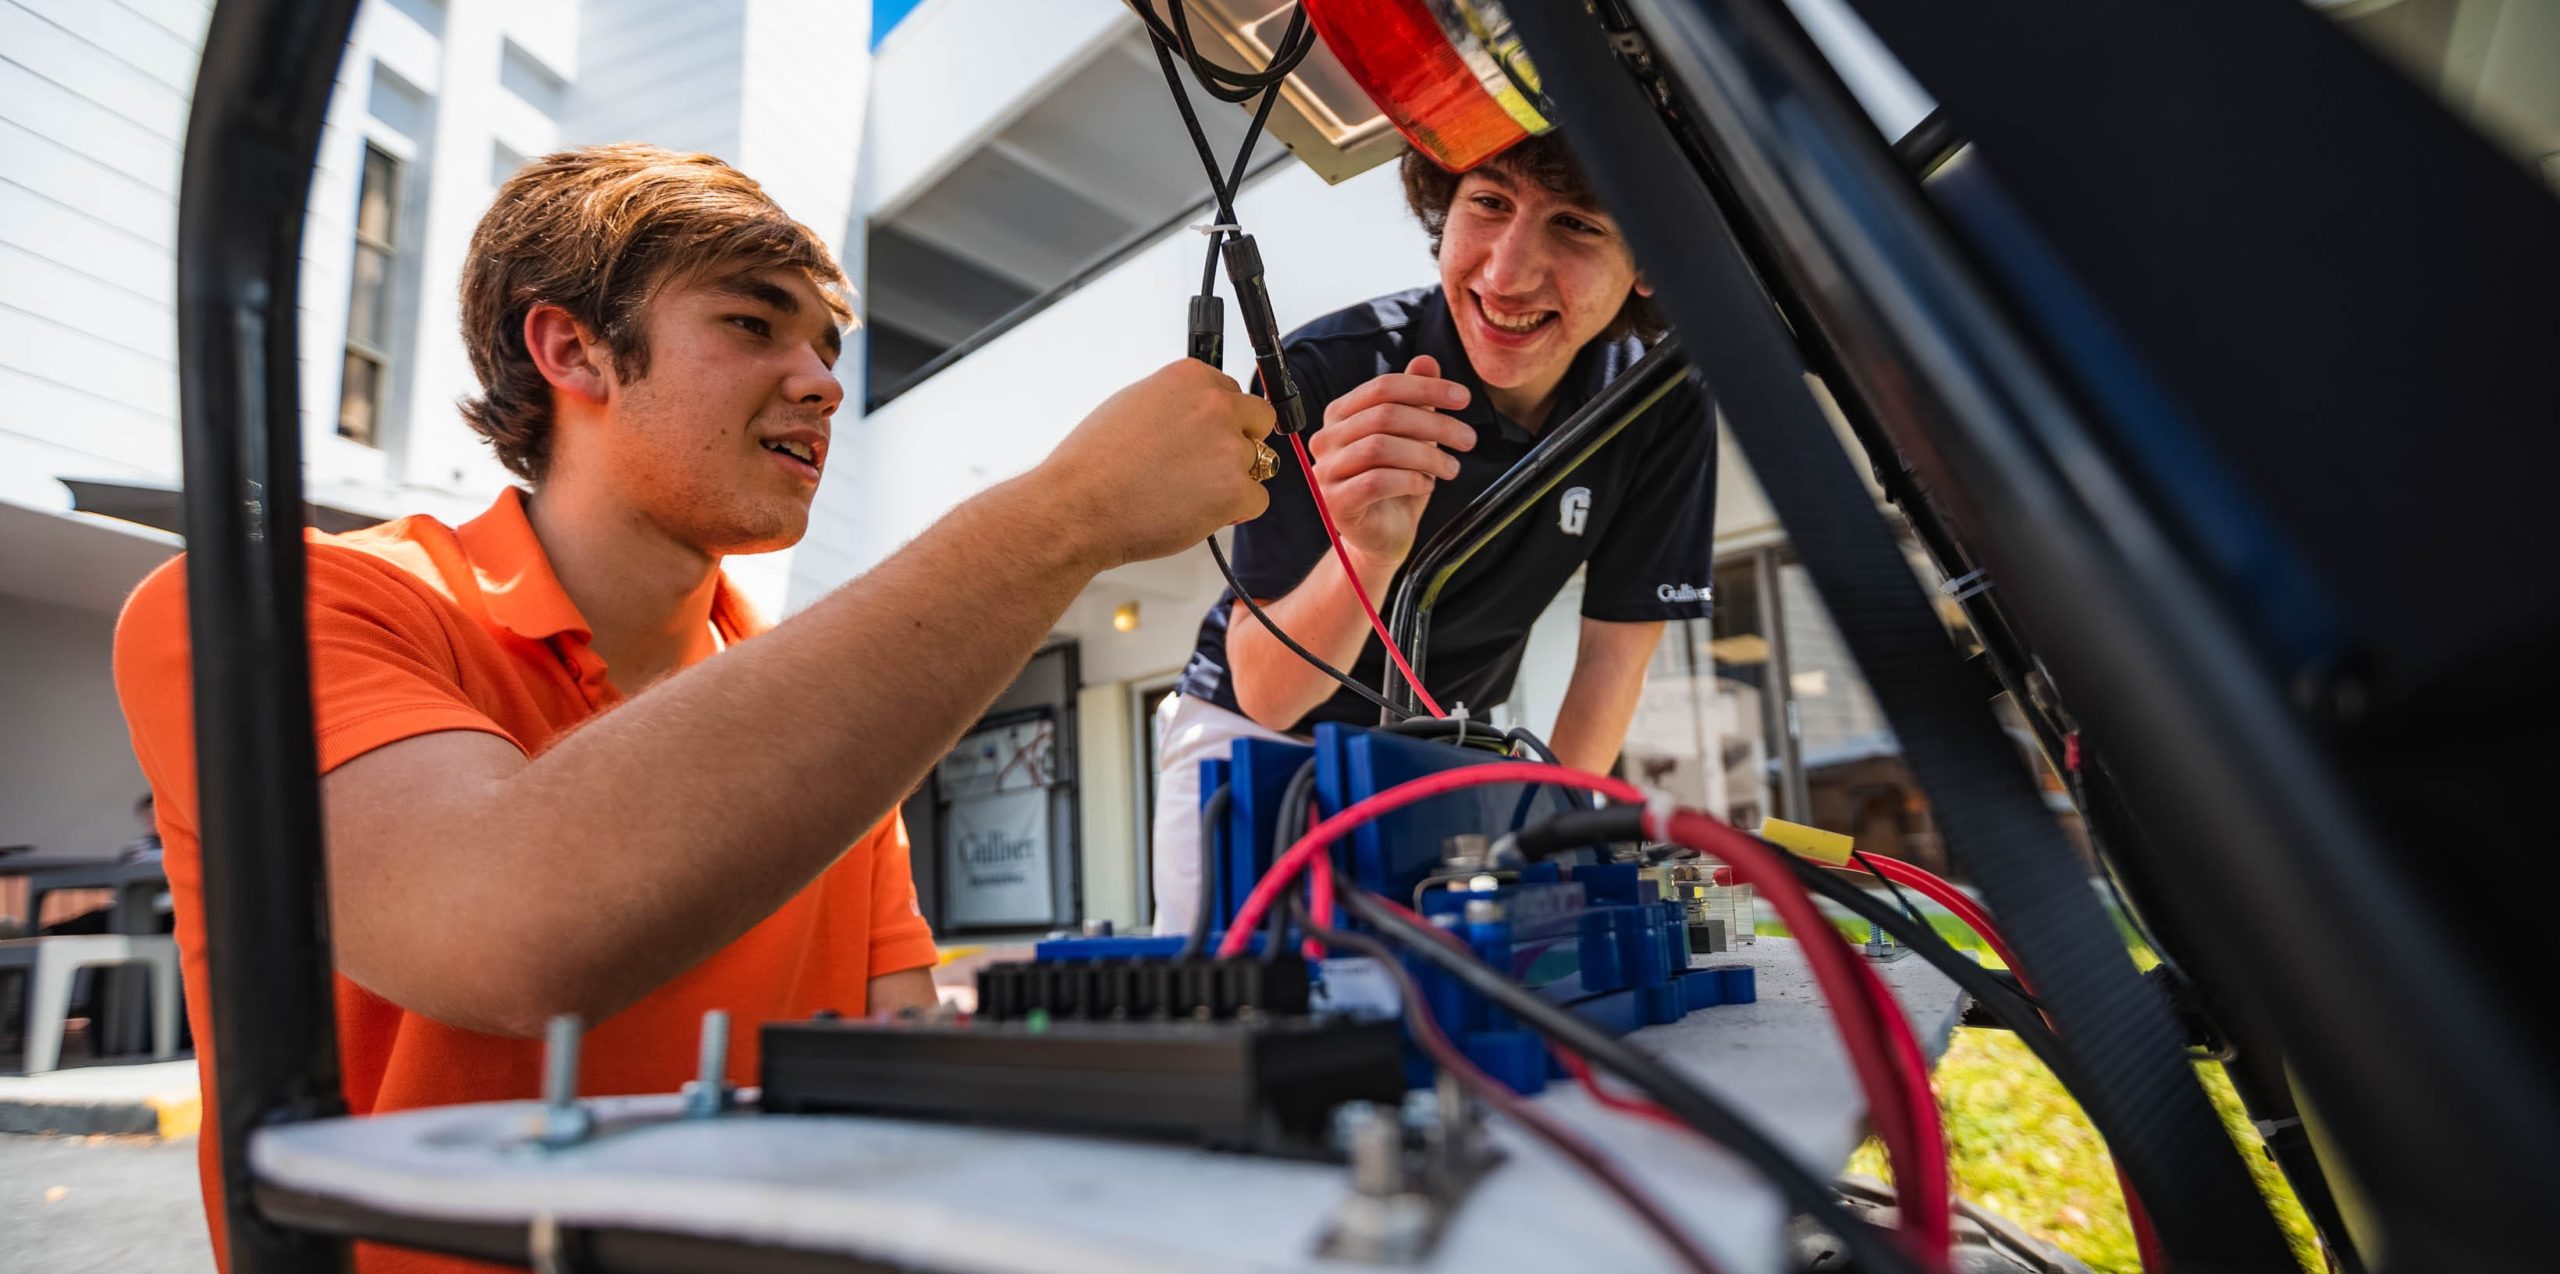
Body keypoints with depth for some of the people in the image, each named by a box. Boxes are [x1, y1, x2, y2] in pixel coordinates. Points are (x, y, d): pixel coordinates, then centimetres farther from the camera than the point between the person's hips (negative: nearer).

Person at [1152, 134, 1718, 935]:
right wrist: (1369, 550, -49)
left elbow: (1618, 644, -7)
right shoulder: (1325, 374, -29)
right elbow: (1263, 693, -30)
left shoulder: (1662, 406, -18)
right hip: (1259, 738, -2)